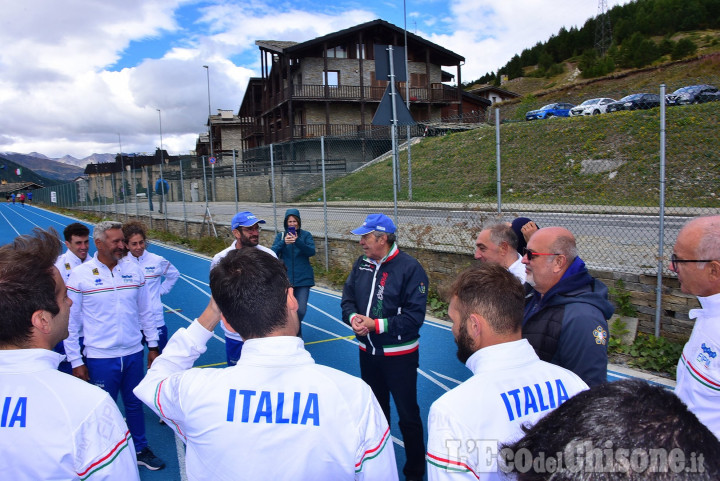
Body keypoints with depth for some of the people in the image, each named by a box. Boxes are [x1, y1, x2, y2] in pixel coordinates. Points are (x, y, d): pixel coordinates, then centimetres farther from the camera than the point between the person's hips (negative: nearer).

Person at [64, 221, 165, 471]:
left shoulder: (134, 270, 0)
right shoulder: (79, 275, -10)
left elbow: (145, 311, 8)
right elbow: (70, 321, -6)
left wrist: (152, 346, 9)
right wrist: (76, 361, -5)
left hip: (134, 353, 3)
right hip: (100, 357, -3)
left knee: (134, 404, 17)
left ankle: (140, 450, 35)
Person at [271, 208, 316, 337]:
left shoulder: (306, 235, 0)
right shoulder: (281, 235, 4)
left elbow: (312, 251, -15)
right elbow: (273, 252, -9)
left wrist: (297, 241, -31)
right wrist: (283, 242, -28)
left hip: (303, 278, -1)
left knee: (301, 310, -6)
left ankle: (296, 332, 27)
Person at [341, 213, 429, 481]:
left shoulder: (410, 268, -18)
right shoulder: (361, 264, 2)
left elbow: (414, 316, -21)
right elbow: (347, 298, 8)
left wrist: (376, 325, -24)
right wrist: (353, 317, -14)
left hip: (399, 355, -6)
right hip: (368, 351, 6)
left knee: (407, 416, 7)